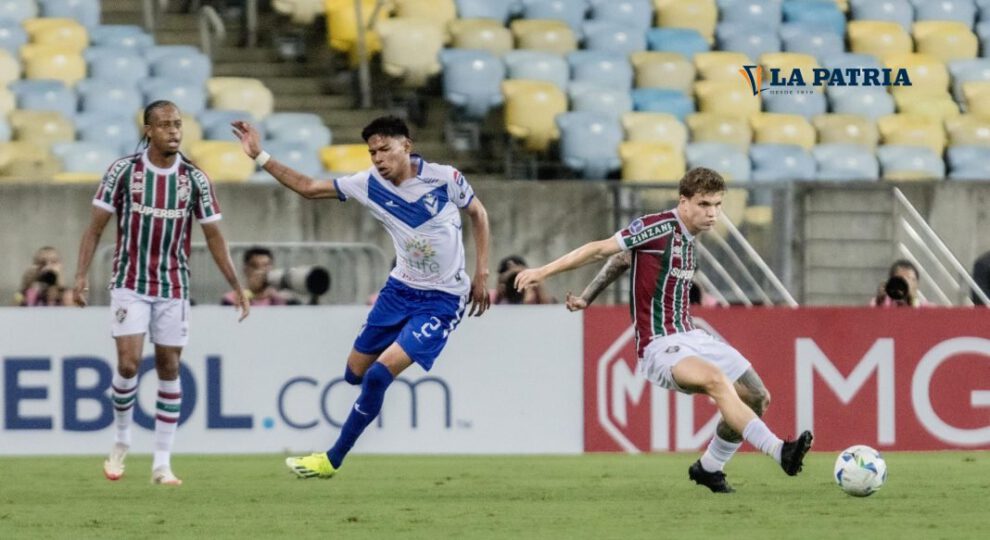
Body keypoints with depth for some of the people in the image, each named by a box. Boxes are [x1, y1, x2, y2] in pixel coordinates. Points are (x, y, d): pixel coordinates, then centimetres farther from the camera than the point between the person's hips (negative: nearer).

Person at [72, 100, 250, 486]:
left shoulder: (195, 179, -2)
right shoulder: (123, 171, -6)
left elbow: (213, 236, 4)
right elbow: (96, 226, -1)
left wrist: (236, 287, 1)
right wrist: (82, 275, -10)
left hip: (174, 288, 2)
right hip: (130, 284, -2)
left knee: (169, 369, 3)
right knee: (129, 363, -13)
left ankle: (162, 462, 8)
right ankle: (121, 443, 11)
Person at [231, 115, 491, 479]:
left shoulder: (445, 179, -16)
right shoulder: (370, 184, -6)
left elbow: (478, 213, 2)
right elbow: (308, 188, 0)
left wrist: (481, 274, -1)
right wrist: (260, 156, -8)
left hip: (442, 299, -5)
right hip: (400, 289, 5)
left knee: (378, 375, -14)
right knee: (355, 373, 6)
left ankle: (332, 460, -2)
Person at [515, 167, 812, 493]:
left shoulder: (687, 239, 12)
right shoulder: (660, 227, -14)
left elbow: (622, 259, 21)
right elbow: (601, 249, -13)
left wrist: (586, 299, 21)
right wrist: (544, 272, -14)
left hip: (690, 338, 9)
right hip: (660, 345, -9)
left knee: (756, 397, 6)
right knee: (717, 381, -34)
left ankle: (709, 468, 24)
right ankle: (779, 451, -44)